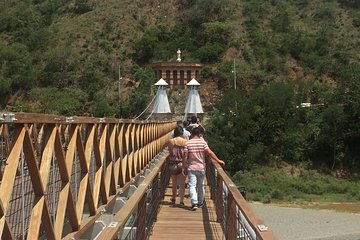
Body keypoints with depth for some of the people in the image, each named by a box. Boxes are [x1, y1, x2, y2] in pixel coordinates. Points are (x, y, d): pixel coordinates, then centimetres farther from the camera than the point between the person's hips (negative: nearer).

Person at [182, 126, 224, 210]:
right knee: (201, 186, 16)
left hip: (191, 168, -1)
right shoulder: (203, 142, -5)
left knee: (192, 186, -3)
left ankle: (194, 203, -17)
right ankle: (200, 203, 27)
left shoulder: (187, 143, -5)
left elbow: (185, 156, -7)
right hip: (201, 168, 2)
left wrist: (184, 167, 0)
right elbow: (210, 152, -11)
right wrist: (218, 160, -4)